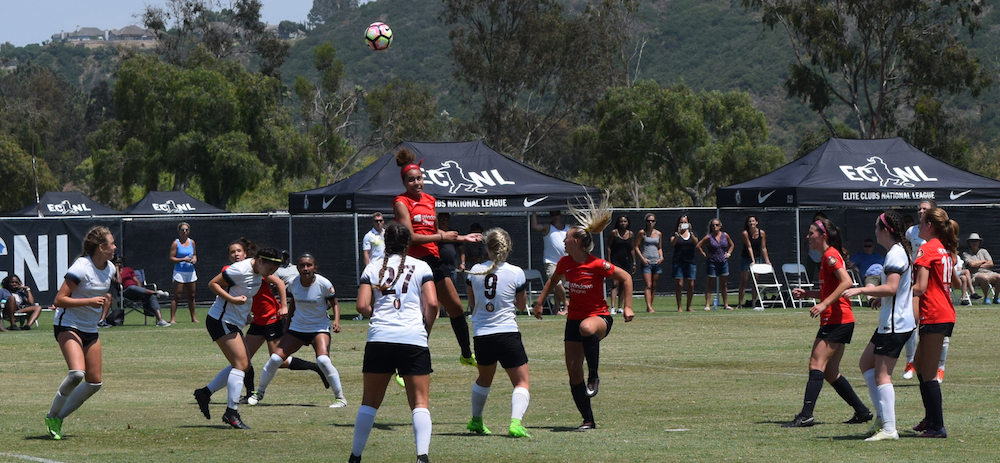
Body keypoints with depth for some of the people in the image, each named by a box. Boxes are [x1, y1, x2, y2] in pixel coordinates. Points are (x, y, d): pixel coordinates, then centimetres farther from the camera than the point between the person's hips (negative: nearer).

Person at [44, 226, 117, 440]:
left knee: (95, 382, 3)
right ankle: (52, 416, -8)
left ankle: (59, 417, 17)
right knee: (77, 373, -27)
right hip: (68, 326, -8)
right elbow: (60, 300, -21)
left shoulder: (110, 269, 5)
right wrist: (89, 301, -26)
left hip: (91, 330, 8)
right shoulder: (80, 268, -20)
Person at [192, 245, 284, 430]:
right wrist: (233, 299, -27)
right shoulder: (240, 270, -21)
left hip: (234, 324, 10)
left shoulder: (258, 271, 6)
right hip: (221, 322, -10)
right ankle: (232, 413, -18)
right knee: (241, 364, -17)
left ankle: (205, 393, 17)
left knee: (243, 365, 10)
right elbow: (213, 284, -17)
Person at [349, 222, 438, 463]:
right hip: (414, 340, -2)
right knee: (420, 403, -1)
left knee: (370, 402, 12)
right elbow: (432, 304, -4)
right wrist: (426, 329, 11)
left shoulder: (373, 268, 10)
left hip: (379, 339, 2)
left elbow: (362, 306, 2)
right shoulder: (421, 267, 7)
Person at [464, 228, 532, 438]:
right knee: (521, 382, 1)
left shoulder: (475, 271, 0)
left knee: (484, 379, 28)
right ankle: (515, 422, -21)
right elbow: (522, 305, 6)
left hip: (481, 335, 4)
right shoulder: (516, 273, -7)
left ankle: (476, 420, 40)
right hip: (507, 333, -4)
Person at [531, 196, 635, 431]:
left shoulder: (597, 265, -18)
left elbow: (626, 278, -8)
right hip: (574, 319, 6)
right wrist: (539, 302, 20)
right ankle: (588, 420, 9)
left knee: (586, 328, -44)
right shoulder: (565, 263, 0)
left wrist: (627, 307, -11)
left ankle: (594, 376, -27)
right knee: (573, 372, -2)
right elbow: (553, 280, 22)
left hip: (598, 317, -6)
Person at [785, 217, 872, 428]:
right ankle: (862, 411, 14)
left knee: (816, 364, -14)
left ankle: (806, 414, -20)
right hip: (840, 321, 10)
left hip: (836, 320, -10)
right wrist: (806, 293, 16)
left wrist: (824, 304, -25)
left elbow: (847, 282, -23)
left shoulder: (830, 256, -10)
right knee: (830, 372, 11)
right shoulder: (828, 257, 20)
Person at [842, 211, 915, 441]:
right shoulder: (898, 251, 14)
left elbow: (891, 288, -28)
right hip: (889, 321, 11)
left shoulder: (895, 254, -18)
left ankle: (889, 428, -12)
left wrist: (860, 290, -27)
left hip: (895, 324, -11)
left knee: (882, 374, -10)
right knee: (866, 363, 17)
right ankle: (882, 416, 14)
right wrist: (879, 298, 30)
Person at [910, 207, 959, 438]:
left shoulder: (927, 249, -13)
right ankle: (930, 418, 25)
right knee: (919, 365, 20)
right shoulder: (946, 250, 13)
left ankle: (937, 427, -4)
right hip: (947, 314, 9)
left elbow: (920, 288, -19)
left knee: (928, 375, -4)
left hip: (934, 316, -9)